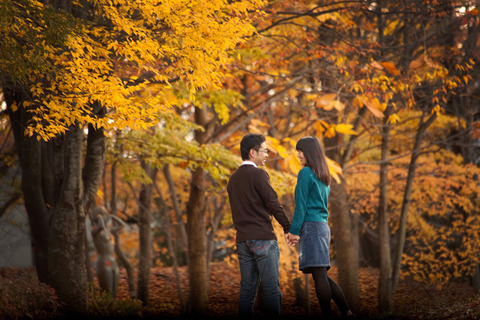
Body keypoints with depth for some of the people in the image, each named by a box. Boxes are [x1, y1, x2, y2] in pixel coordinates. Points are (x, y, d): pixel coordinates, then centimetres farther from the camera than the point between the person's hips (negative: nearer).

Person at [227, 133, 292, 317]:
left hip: (242, 239, 7)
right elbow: (274, 203, -11)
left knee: (247, 288, 7)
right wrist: (288, 228, -3)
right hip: (262, 238, -7)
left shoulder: (233, 179, 16)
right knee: (271, 288, -6)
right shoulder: (258, 174, -8)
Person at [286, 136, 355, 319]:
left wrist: (294, 231, -9)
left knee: (319, 275, -8)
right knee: (321, 276, 11)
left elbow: (301, 205, -12)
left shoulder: (306, 173, -7)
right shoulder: (324, 176, 19)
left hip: (311, 227, -9)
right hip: (323, 226, 9)